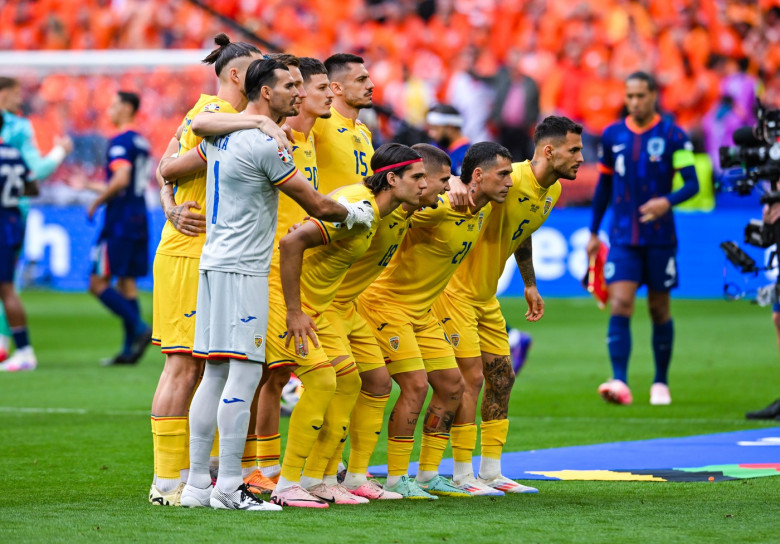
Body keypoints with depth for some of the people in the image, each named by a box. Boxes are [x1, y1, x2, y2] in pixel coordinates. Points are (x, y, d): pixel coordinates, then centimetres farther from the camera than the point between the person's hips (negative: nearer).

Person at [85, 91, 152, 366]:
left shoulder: (120, 142, -13)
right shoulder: (141, 142, 16)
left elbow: (121, 179, -26)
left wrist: (96, 202, -12)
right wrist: (91, 186, 30)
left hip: (120, 220, -9)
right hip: (138, 218, 9)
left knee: (99, 283, -6)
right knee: (127, 282, 10)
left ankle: (139, 327, -16)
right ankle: (130, 348, 7)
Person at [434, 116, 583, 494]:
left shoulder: (552, 191, 5)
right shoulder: (510, 181, -25)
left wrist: (530, 285, 22)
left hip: (486, 294, 9)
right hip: (455, 288, -9)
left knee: (501, 377, 10)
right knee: (471, 377, -9)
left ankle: (491, 473, 17)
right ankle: (462, 475, -1)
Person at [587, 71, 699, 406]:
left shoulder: (672, 136, -4)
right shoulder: (612, 136, 6)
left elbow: (692, 183, -8)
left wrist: (667, 201, -28)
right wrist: (594, 233, 18)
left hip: (659, 237, -2)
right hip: (622, 238, 2)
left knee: (659, 309, 7)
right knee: (620, 306, -14)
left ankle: (660, 383, 22)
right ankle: (620, 382, -22)